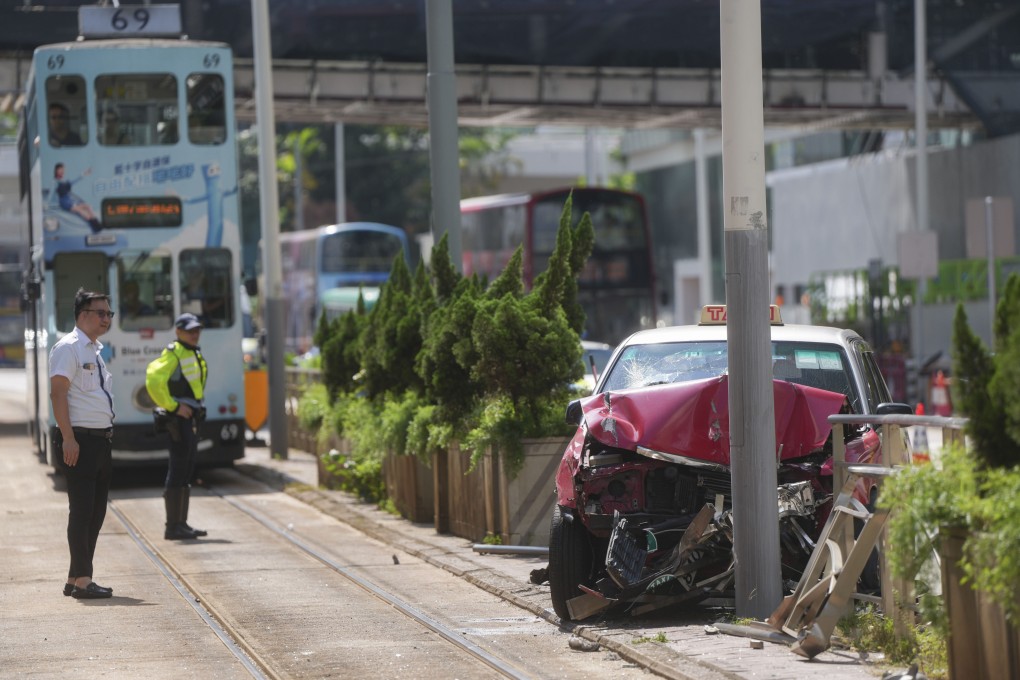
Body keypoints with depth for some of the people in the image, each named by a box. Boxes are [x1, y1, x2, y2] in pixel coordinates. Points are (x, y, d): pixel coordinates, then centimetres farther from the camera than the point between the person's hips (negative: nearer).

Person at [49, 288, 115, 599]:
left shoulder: (97, 349, 18)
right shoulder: (68, 347, -10)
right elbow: (58, 393, -17)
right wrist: (69, 438, -22)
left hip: (101, 440, 9)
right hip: (80, 441, -9)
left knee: (96, 511, 11)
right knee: (81, 510, -8)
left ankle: (76, 578, 18)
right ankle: (82, 580, -5)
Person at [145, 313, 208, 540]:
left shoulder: (195, 354, 17)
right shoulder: (173, 354, -13)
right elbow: (153, 381, -24)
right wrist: (173, 406, -21)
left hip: (191, 419, 10)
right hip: (179, 419, -10)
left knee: (186, 473, 13)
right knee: (177, 472, -8)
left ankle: (182, 524, 18)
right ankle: (172, 527, -6)